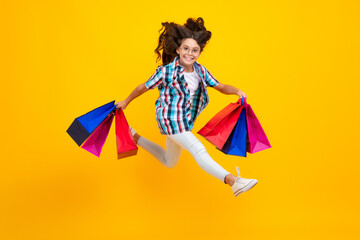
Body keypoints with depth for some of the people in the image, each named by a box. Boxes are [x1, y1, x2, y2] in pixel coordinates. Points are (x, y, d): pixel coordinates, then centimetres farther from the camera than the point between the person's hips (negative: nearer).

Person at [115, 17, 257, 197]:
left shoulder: (200, 71, -1)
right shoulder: (166, 71, -17)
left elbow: (221, 87, 4)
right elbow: (144, 87, -4)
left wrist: (236, 91, -17)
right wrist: (126, 102, 9)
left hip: (184, 121, 8)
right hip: (170, 118, -8)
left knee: (169, 162, 25)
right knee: (199, 151, -23)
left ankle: (135, 138, 40)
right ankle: (233, 182, -35)